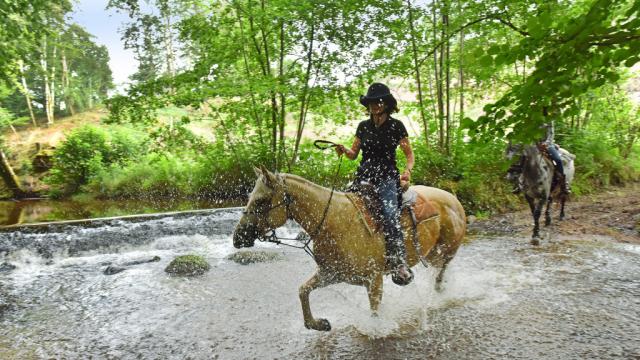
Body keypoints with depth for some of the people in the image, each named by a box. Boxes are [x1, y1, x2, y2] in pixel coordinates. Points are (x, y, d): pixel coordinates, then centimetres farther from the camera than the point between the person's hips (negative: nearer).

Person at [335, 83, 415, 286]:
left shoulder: (396, 126, 4)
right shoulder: (363, 126, 13)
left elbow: (409, 154, 9)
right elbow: (354, 154, 17)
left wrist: (407, 171, -11)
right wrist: (344, 151, -5)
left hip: (387, 178, -4)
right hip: (364, 176, 4)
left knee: (389, 214, -29)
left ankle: (399, 263, -28)